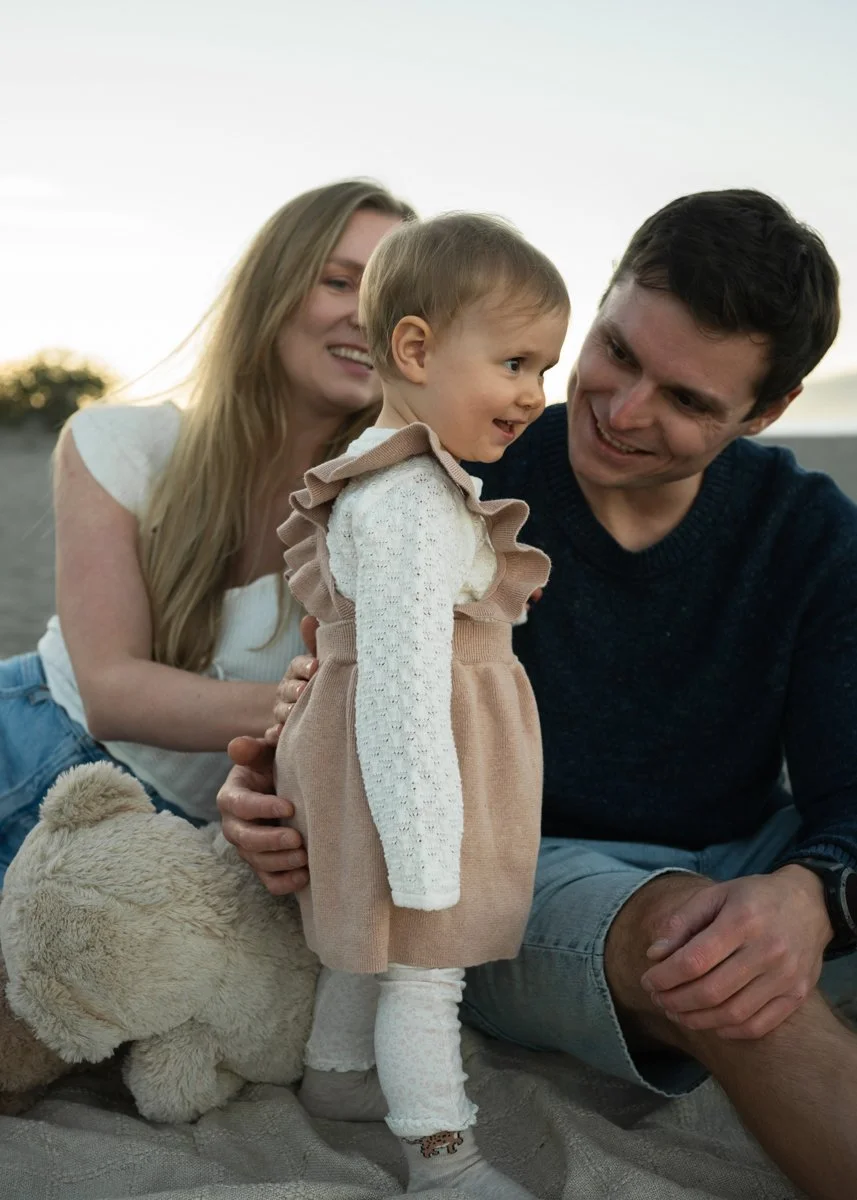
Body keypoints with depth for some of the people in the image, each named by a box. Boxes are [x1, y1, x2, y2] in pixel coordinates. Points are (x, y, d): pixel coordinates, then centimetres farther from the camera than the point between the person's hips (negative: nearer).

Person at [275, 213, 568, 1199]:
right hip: (411, 768, -10)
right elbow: (403, 691, -29)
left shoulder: (395, 478, 9)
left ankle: (329, 1078, 43)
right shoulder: (412, 505, -26)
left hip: (384, 759, 10)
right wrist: (422, 853, -25)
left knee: (365, 943, 24)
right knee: (423, 968, 5)